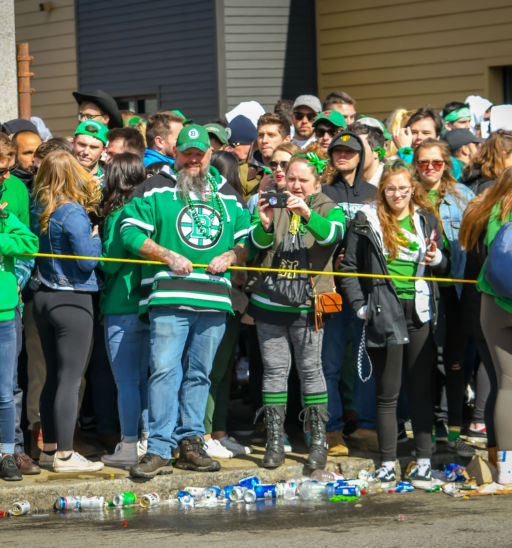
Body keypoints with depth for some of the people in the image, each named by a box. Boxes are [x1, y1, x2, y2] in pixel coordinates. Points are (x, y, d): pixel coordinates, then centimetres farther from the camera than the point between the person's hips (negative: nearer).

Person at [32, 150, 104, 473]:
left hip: (44, 298, 7)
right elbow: (88, 260, -16)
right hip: (73, 301, -7)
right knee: (70, 379, -2)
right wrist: (96, 236, 0)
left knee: (54, 377, 14)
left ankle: (50, 449, 19)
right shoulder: (73, 213, -16)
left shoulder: (39, 210, 5)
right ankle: (64, 455, 0)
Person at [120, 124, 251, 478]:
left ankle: (191, 443, 15)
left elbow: (247, 239, 21)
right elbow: (131, 232, -1)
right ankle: (160, 449, -10)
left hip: (214, 302, 4)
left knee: (199, 375, 9)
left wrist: (230, 256, 0)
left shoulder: (228, 196, 17)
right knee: (164, 371, -12)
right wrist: (167, 256, -11)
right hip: (168, 297, -4)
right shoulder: (156, 190, 5)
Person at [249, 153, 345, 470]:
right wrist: (265, 224, -25)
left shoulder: (329, 209, 3)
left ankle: (319, 441, 5)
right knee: (275, 368, 3)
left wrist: (307, 214, -36)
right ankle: (274, 443, 7)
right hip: (270, 301, 2)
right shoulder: (273, 204, 9)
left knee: (310, 368, -3)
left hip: (308, 304, -2)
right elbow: (258, 243, -3)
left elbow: (332, 233, -19)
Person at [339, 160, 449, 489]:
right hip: (384, 316, -2)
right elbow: (349, 268, 7)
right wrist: (359, 305, -2)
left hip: (421, 315, 2)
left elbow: (444, 268, 16)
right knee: (388, 394, 3)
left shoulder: (427, 220, 10)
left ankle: (424, 461, 10)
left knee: (422, 392, 4)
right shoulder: (366, 222, 3)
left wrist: (438, 259, -6)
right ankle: (388, 462, 9)